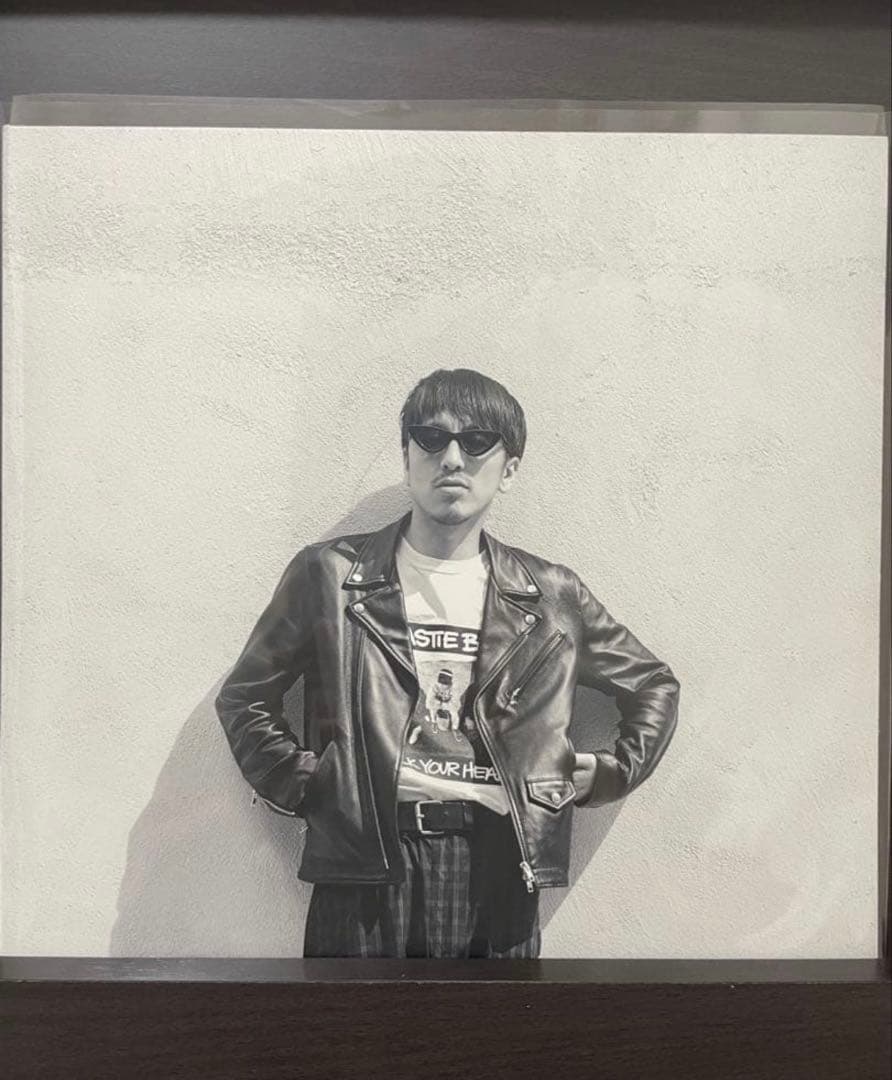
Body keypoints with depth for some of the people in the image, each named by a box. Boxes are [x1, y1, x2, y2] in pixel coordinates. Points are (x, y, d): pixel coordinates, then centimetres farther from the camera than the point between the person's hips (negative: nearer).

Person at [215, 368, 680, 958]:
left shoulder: (553, 597, 6)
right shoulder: (328, 575, 2)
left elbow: (655, 686, 18)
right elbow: (245, 695, 9)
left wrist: (606, 776, 8)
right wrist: (301, 784, 0)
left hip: (499, 865, 2)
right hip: (366, 860, -1)